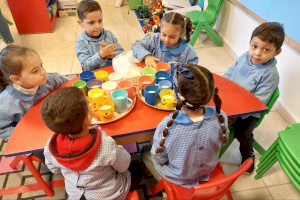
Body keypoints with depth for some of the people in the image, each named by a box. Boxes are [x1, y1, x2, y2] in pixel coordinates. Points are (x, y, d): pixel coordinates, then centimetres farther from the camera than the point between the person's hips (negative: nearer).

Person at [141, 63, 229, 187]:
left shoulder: (168, 125, -38)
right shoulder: (220, 117, -27)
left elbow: (159, 158, -20)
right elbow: (221, 142, -6)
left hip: (178, 179, -3)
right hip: (209, 169, 4)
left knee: (145, 152, 23)